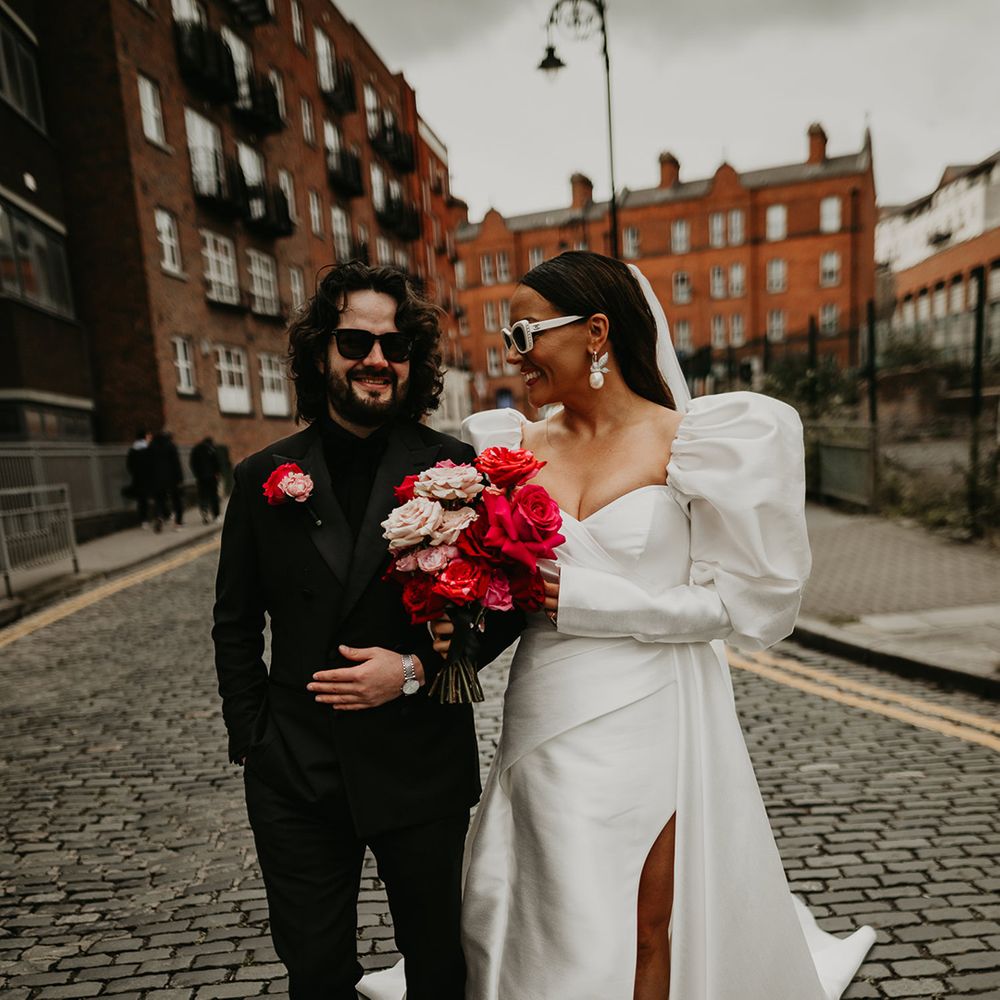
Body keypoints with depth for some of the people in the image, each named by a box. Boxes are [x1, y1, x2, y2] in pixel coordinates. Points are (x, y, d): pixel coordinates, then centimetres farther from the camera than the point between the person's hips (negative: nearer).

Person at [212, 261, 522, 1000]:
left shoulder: (455, 469, -9)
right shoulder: (263, 477, -2)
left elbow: (505, 603, -5)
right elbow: (235, 624, 6)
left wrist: (417, 670, -16)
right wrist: (251, 740, 3)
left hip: (422, 769, -1)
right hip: (294, 776, 2)